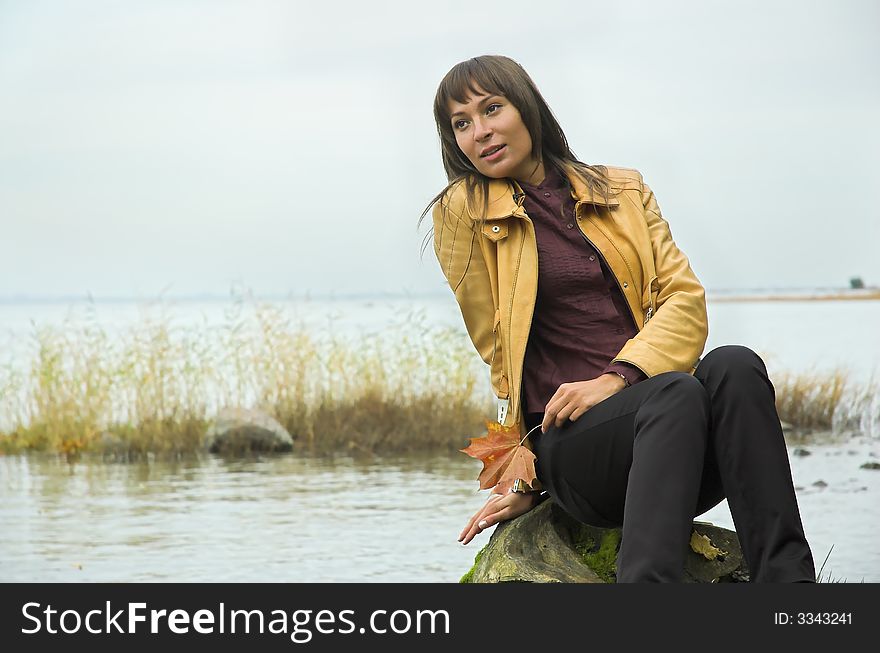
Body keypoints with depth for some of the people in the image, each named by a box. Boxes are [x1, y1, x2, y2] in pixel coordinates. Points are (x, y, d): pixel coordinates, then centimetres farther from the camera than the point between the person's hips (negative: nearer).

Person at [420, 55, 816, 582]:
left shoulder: (623, 191, 18)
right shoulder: (463, 212, 9)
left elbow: (686, 300, 5)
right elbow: (500, 355, 10)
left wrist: (617, 379, -12)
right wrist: (525, 479, 8)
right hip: (567, 443, -3)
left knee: (734, 366, -30)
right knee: (676, 393, -35)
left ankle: (787, 581, -40)